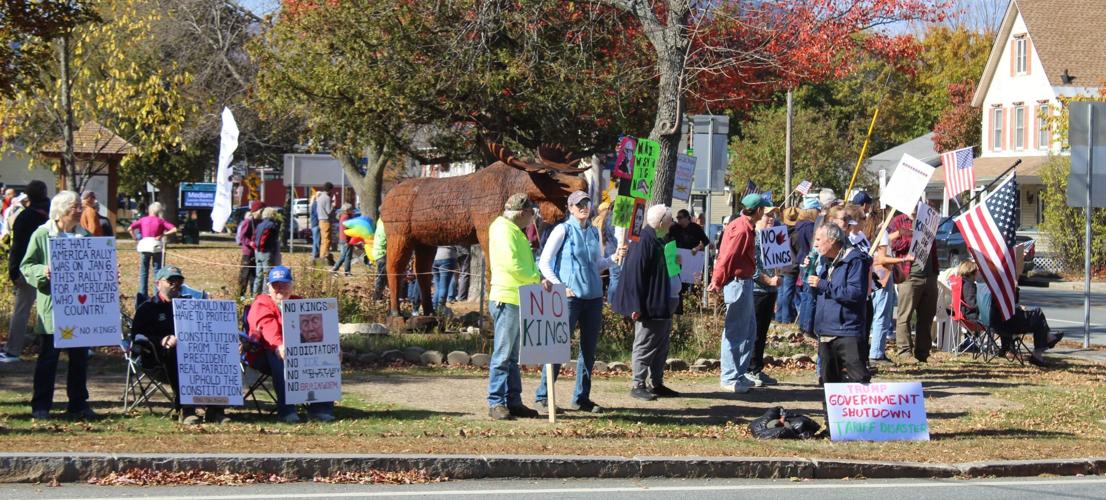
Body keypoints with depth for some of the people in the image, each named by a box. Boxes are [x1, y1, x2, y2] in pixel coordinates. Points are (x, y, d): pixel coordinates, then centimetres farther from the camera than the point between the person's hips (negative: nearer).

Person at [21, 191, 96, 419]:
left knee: (80, 357, 8)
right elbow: (26, 266, -3)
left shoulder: (84, 236, 10)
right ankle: (40, 406, 7)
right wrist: (43, 271, -21)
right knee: (48, 356, 1)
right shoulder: (41, 235, -4)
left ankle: (79, 404, 17)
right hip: (51, 308, -4)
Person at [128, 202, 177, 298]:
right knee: (157, 271, 5)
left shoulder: (143, 220, 5)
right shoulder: (161, 221, 2)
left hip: (144, 246, 1)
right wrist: (163, 235, -8)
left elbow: (130, 229, -2)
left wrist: (135, 238, 2)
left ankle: (143, 294, 6)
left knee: (143, 272, 8)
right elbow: (174, 229, -8)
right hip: (156, 246, -1)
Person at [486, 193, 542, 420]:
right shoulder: (504, 230, -11)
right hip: (506, 299, -10)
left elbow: (527, 264, 22)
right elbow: (512, 264, -21)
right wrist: (536, 278, -12)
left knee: (513, 356, 13)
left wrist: (537, 277, 3)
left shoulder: (515, 231, 21)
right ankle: (496, 403, -6)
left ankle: (513, 401, 17)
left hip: (517, 301, 10)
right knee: (503, 354, -8)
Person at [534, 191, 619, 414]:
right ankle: (542, 397, -2)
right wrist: (559, 286, -13)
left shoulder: (593, 232, 13)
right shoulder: (563, 230, -4)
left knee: (589, 349, 8)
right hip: (571, 296, -6)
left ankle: (581, 397, 17)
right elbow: (544, 262, -5)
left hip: (594, 296, 6)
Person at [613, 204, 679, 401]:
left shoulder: (659, 242, 14)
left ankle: (657, 384, 20)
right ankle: (638, 385, 3)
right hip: (649, 307, -10)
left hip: (663, 307, 10)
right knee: (645, 345, -3)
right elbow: (634, 275, -21)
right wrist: (636, 306, -24)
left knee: (661, 346, 13)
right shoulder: (643, 243, -17)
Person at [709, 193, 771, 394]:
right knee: (735, 332, -6)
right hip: (738, 282, -11)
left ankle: (738, 374, 23)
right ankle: (729, 378, -2)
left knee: (749, 330, 17)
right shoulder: (742, 229, -18)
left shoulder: (743, 226, 14)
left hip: (743, 282, 11)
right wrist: (718, 282, -15)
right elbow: (728, 257, -19)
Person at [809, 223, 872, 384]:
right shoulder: (827, 263, 18)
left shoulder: (855, 260, -9)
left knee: (859, 379, -14)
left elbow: (856, 293, -20)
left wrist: (823, 285, -17)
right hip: (825, 333, 9)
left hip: (847, 333, -9)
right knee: (830, 381, 12)